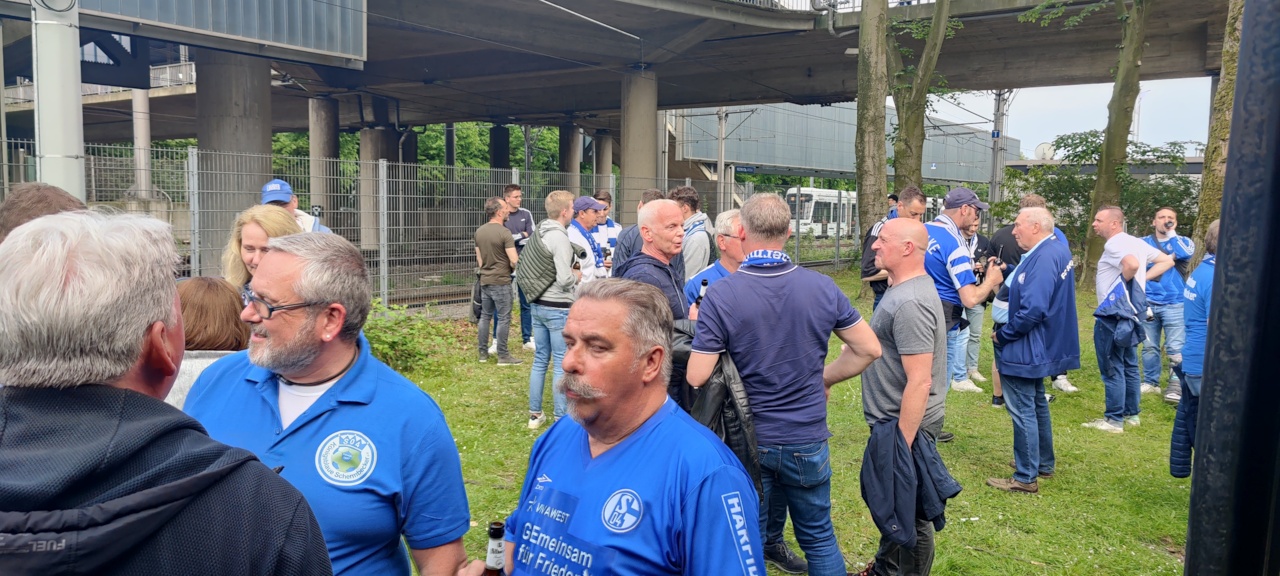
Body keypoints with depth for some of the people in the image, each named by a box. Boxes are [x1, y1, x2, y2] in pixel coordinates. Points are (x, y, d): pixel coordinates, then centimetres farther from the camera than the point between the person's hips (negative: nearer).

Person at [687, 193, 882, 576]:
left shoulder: (720, 296, -17)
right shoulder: (823, 287, -7)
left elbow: (697, 379, -18)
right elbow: (869, 349, 2)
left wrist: (701, 334, 0)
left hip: (747, 442, -2)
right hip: (808, 440, 2)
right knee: (820, 537, 20)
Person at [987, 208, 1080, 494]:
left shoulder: (1043, 258, -25)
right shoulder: (1058, 249, 8)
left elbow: (1032, 310, -30)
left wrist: (1003, 334, -18)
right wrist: (1008, 271, 2)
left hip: (1027, 349, -11)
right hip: (1044, 346, 11)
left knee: (1022, 410, -2)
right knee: (1036, 403, 23)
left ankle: (1026, 477, 7)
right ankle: (1043, 462, 36)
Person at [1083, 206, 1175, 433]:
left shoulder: (1114, 244, -16)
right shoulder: (1135, 242, 12)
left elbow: (1132, 263, -35)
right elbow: (1167, 261, 16)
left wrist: (1123, 280, -17)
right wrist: (1143, 278, 8)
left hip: (1113, 315, -10)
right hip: (1129, 313, 10)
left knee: (1112, 369, -3)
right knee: (1129, 366, 16)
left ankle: (1114, 420, 1)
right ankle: (1132, 414, 25)